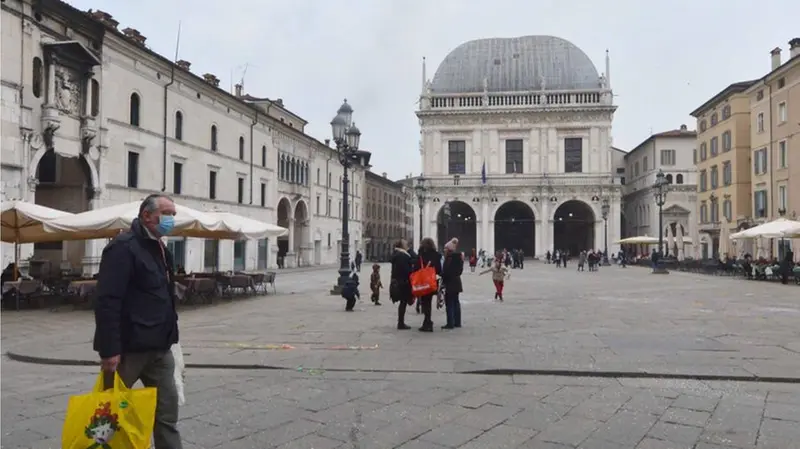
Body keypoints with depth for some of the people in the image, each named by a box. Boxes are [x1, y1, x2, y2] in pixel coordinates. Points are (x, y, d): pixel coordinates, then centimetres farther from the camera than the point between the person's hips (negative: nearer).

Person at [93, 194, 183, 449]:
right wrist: (110, 349, -24)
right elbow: (107, 302, -21)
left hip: (159, 348, 8)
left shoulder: (161, 250, 14)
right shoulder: (123, 247, -14)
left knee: (167, 412, 10)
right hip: (128, 347, -8)